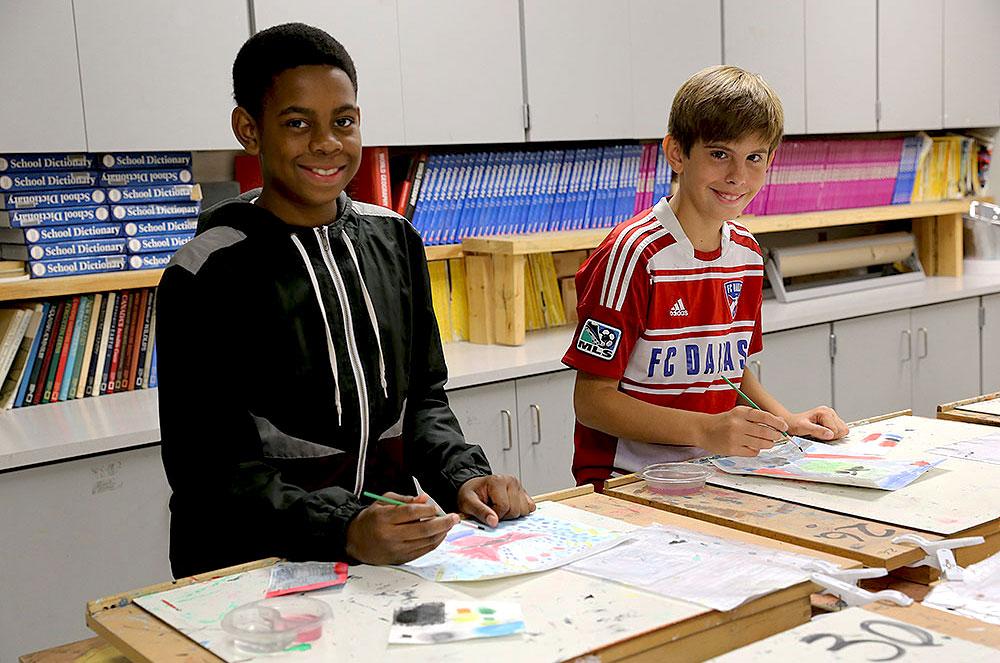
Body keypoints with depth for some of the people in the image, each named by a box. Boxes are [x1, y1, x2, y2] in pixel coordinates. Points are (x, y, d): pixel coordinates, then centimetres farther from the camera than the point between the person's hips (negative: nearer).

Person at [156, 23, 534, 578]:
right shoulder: (205, 276, -9)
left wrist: (461, 477, -5)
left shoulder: (394, 240, 8)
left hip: (395, 552, 3)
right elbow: (207, 466, -13)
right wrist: (343, 531, -26)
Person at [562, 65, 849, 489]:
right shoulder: (636, 253, -16)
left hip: (716, 472, 7)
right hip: (628, 480, -6)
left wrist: (786, 419, 4)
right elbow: (592, 400, -16)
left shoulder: (747, 252, 9)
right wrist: (706, 430, -25)